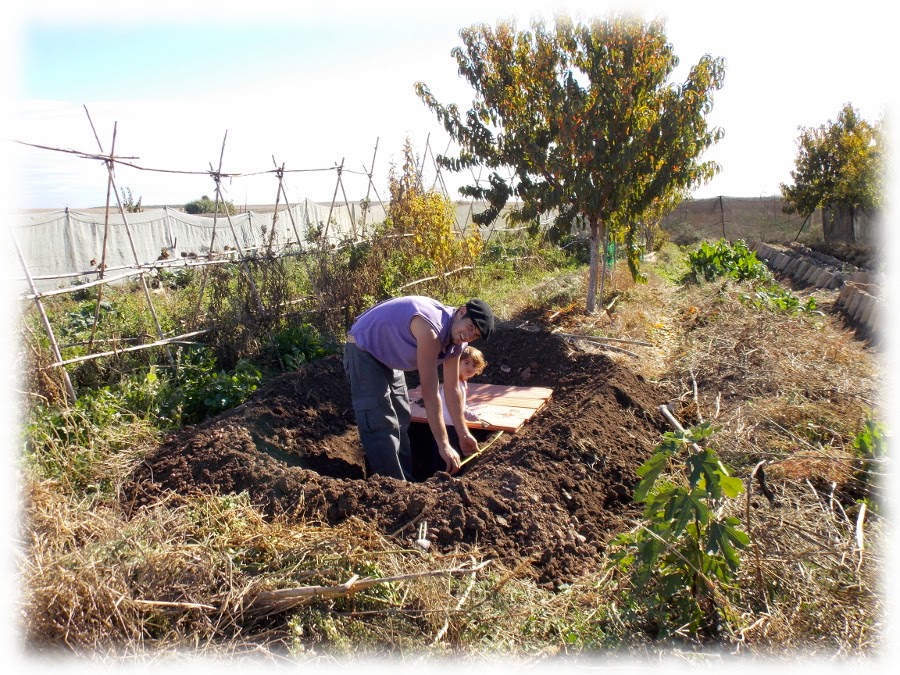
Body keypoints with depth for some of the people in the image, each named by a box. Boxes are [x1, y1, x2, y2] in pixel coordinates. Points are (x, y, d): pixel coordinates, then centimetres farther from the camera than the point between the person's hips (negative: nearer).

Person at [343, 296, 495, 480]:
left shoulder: (457, 340, -7)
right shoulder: (431, 328, -36)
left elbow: (452, 389, 2)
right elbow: (429, 392, -35)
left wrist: (463, 434, 6)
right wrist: (443, 445, -31)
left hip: (388, 356, 10)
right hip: (363, 350, -10)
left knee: (400, 422, 15)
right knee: (381, 427, -14)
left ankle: (405, 481, 27)